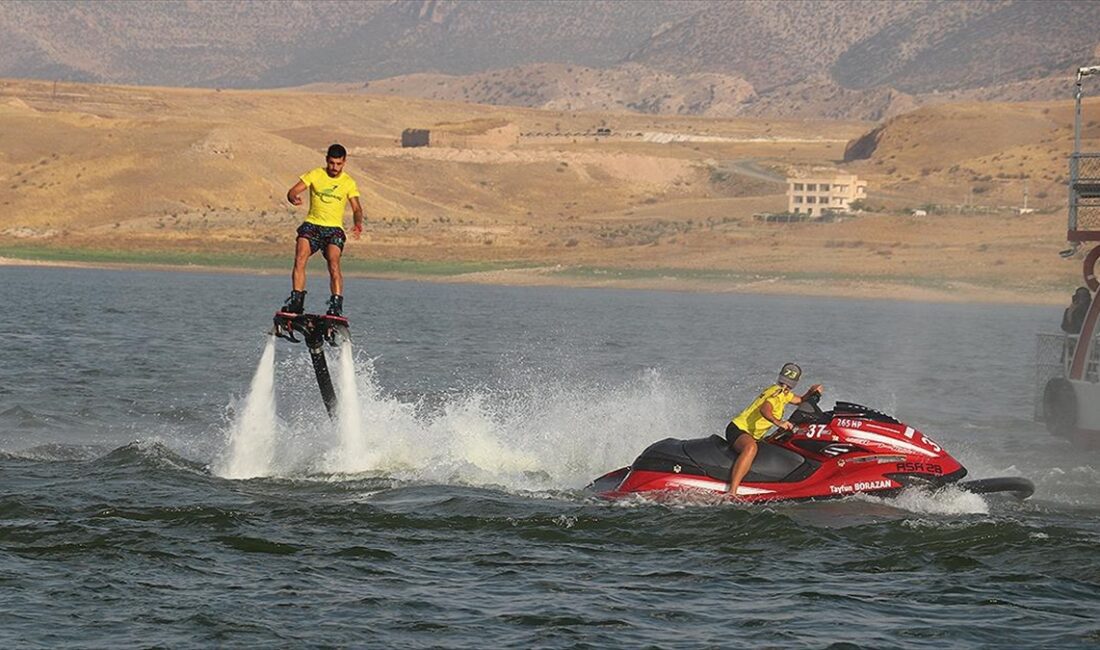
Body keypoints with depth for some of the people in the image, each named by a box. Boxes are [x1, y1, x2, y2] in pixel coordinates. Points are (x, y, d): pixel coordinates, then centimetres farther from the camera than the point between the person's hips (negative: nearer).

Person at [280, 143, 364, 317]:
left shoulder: (349, 183, 6)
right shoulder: (315, 175, 5)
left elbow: (356, 208, 3)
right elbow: (292, 192, 0)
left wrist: (358, 223, -20)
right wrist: (294, 198, -25)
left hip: (334, 228, -1)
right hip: (312, 224, 1)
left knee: (334, 264, -23)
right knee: (300, 260, -21)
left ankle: (337, 304, -25)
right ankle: (296, 300, -20)